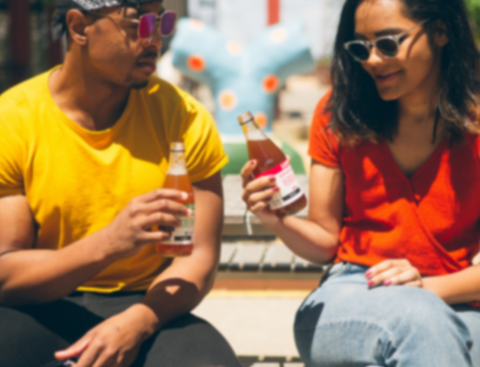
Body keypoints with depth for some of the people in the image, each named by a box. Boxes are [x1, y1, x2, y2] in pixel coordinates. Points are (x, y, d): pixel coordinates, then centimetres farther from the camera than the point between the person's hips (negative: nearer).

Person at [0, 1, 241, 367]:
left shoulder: (183, 117, 0)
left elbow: (200, 257, -3)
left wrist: (134, 324, -22)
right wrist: (109, 244, -27)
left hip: (147, 310, 1)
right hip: (43, 313, -1)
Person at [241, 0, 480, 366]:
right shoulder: (339, 114, 6)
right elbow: (326, 241, 8)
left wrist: (431, 287, -18)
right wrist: (279, 222, -12)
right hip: (348, 301, 1)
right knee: (418, 319, -36)